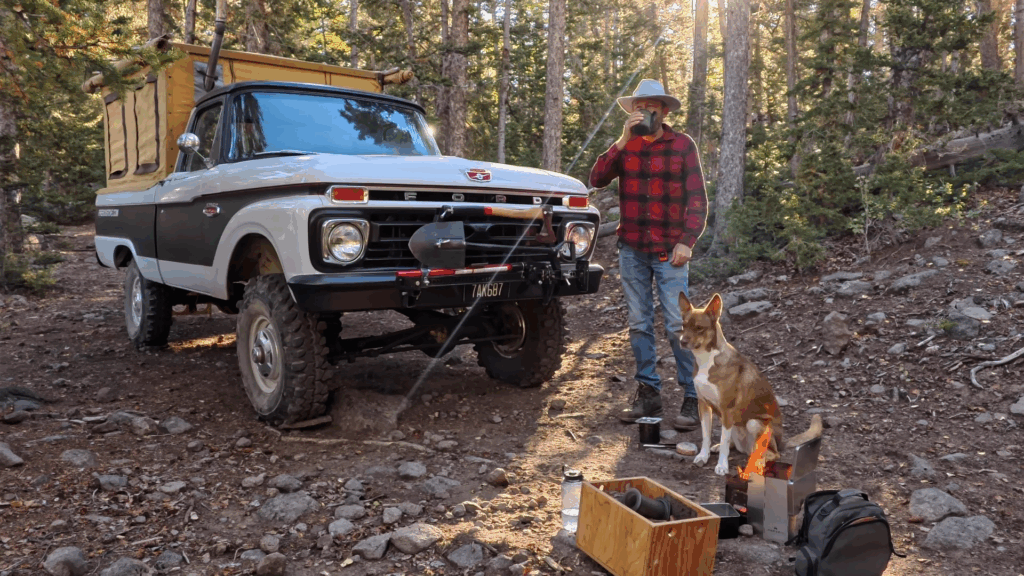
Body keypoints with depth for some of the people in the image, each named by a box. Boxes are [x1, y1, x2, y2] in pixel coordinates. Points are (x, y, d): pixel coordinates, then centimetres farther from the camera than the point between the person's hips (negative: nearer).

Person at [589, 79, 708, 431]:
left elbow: (697, 198, -2)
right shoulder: (625, 145, 8)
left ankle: (693, 399, 0)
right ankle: (648, 394, 17)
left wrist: (687, 241, -12)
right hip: (632, 249, 4)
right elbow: (597, 179, -7)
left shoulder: (682, 145, 1)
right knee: (639, 324, 8)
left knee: (679, 326, -8)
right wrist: (622, 142, -15)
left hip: (668, 251, -3)